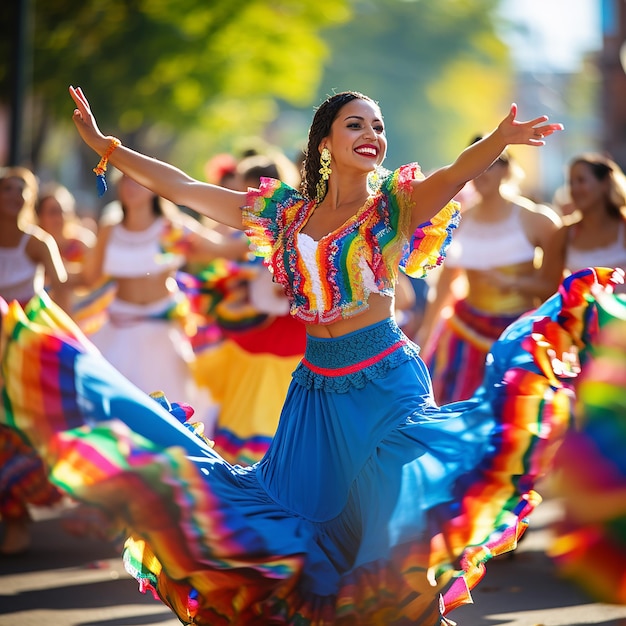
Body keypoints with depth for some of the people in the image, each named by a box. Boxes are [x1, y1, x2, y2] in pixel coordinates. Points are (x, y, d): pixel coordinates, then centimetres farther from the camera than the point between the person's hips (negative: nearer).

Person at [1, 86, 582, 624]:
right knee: (295, 517, 6)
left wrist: (502, 137, -44)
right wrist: (103, 145, 11)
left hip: (386, 385, -4)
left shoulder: (395, 205, -3)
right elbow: (182, 187, 11)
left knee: (397, 524, -8)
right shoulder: (288, 213, 8)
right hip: (316, 388, 4)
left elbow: (459, 170, -24)